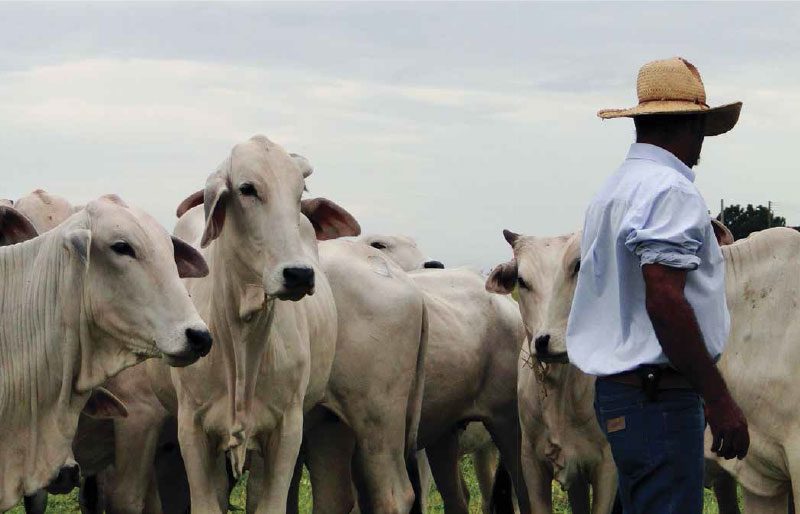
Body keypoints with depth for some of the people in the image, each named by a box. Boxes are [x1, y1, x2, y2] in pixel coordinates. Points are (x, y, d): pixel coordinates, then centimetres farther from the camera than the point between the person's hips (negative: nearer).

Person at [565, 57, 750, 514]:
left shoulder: (614, 189, 19)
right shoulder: (672, 190, -13)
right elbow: (664, 301, -22)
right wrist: (719, 401, -21)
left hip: (615, 389, 10)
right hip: (662, 398, -10)